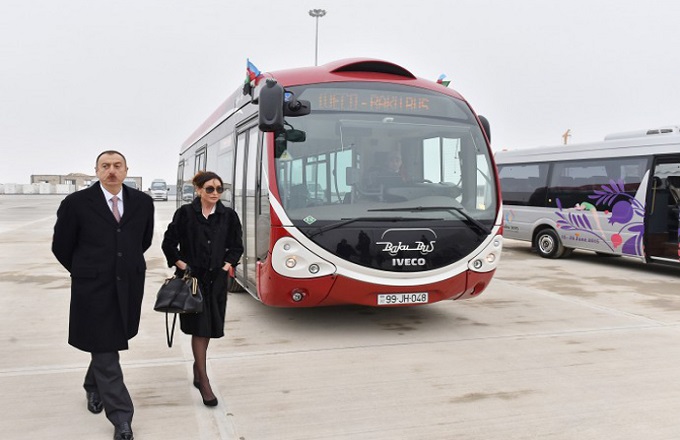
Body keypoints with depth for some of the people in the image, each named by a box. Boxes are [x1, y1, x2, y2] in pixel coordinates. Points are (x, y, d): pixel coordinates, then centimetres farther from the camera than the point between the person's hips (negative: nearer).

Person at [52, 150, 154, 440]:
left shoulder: (142, 202, 2)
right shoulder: (76, 203, -8)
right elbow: (61, 247, 3)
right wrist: (86, 273, 11)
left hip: (129, 288, 3)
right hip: (93, 289, -3)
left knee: (106, 346, 16)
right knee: (105, 351, 1)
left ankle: (93, 386, 44)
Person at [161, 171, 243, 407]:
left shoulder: (228, 216, 2)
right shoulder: (185, 213, -5)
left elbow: (236, 246, 11)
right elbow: (169, 243, 2)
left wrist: (226, 265, -2)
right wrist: (181, 265, -6)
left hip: (216, 279, 3)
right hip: (192, 277, -3)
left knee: (209, 327, 12)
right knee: (199, 328, -4)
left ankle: (198, 367, 36)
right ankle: (204, 383, 2)